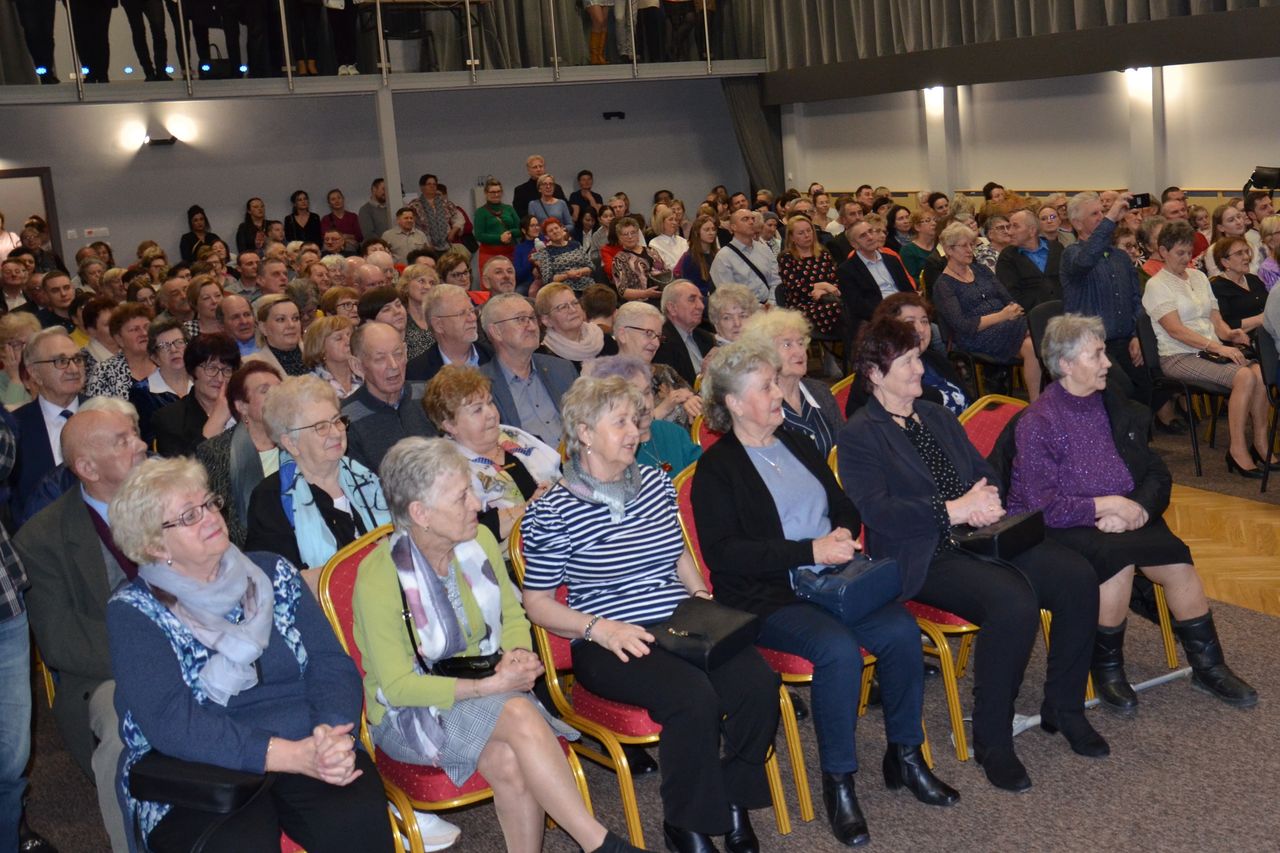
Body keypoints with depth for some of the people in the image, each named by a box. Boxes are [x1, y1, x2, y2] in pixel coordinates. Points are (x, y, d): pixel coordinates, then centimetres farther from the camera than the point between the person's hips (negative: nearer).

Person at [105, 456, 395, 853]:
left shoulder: (272, 572, 11)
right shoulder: (133, 612, -1)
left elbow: (331, 663, 4)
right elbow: (171, 723, -14)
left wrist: (333, 736, -18)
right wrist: (297, 756, -22)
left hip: (312, 755, 2)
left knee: (357, 819, -29)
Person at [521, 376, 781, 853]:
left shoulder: (655, 482, 13)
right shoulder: (553, 512, -5)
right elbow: (537, 603, -3)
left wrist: (700, 595, 7)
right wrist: (600, 628, -17)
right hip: (611, 644, -5)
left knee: (759, 682, -22)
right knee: (693, 696, -32)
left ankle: (734, 805, 0)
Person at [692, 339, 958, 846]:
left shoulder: (797, 443, 17)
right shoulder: (716, 469, -3)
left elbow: (845, 508, 23)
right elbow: (723, 553, -14)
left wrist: (844, 536, -3)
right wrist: (811, 550, -17)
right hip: (766, 598, -6)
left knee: (901, 631, -19)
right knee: (839, 649, -31)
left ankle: (904, 756, 1)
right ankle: (838, 782, -13)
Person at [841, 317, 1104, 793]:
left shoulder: (939, 418, 22)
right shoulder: (859, 436, -2)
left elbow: (987, 476, 21)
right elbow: (876, 510, -14)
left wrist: (987, 500, -4)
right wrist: (952, 510, -18)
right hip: (924, 557, -7)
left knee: (1077, 577, -15)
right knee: (1014, 602, -33)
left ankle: (1064, 708, 4)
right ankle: (991, 740, -15)